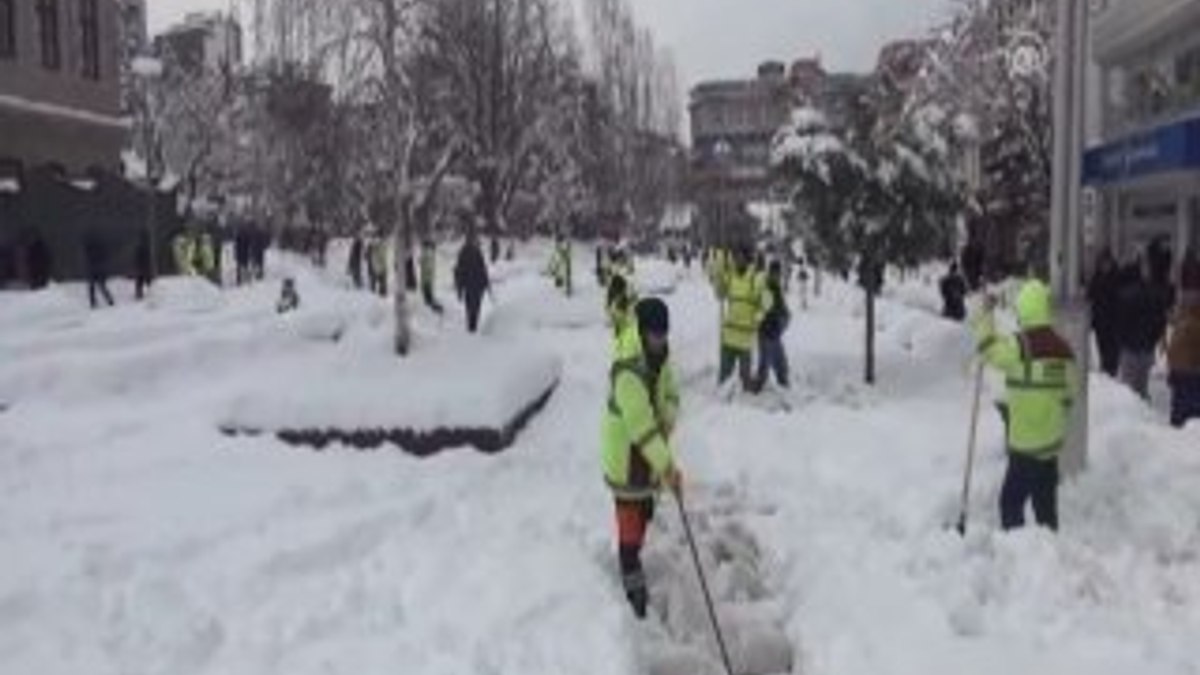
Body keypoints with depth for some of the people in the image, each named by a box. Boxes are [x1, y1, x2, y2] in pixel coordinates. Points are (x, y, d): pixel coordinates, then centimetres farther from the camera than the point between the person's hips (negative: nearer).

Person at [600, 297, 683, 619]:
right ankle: (633, 582, 14)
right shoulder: (628, 371, -31)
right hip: (626, 457, -8)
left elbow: (670, 394, 4)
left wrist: (668, 420, -19)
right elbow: (640, 425, -35)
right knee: (631, 520, -1)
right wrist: (667, 466, -37)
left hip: (649, 453, 8)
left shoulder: (660, 356, -3)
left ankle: (632, 561, 47)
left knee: (644, 513, 24)